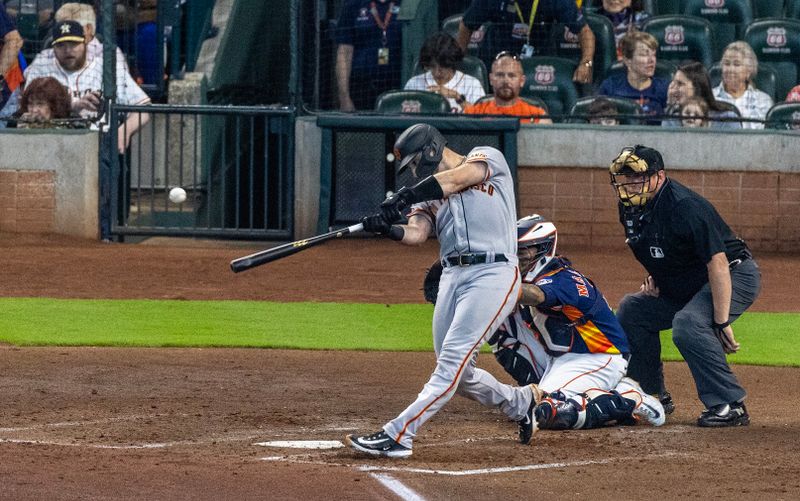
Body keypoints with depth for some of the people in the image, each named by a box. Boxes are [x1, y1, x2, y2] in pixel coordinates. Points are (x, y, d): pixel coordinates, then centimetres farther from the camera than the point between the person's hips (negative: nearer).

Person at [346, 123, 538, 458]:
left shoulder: (487, 158, 6)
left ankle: (397, 436, -22)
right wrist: (388, 228, -23)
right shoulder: (429, 195, 20)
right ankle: (520, 403, 33)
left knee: (453, 360, -15)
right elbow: (416, 233, 0)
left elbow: (456, 178, -16)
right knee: (457, 373, 9)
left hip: (493, 274, -8)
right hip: (452, 276, 8)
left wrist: (404, 197, -27)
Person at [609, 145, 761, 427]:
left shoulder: (685, 208, -29)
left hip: (734, 277, -10)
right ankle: (652, 396, 20)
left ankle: (731, 405, -29)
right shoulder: (629, 208, -2)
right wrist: (654, 276, 2)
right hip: (684, 287, 10)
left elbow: (718, 263, -33)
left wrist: (721, 323, -35)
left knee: (688, 324, -33)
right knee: (631, 311, 10)